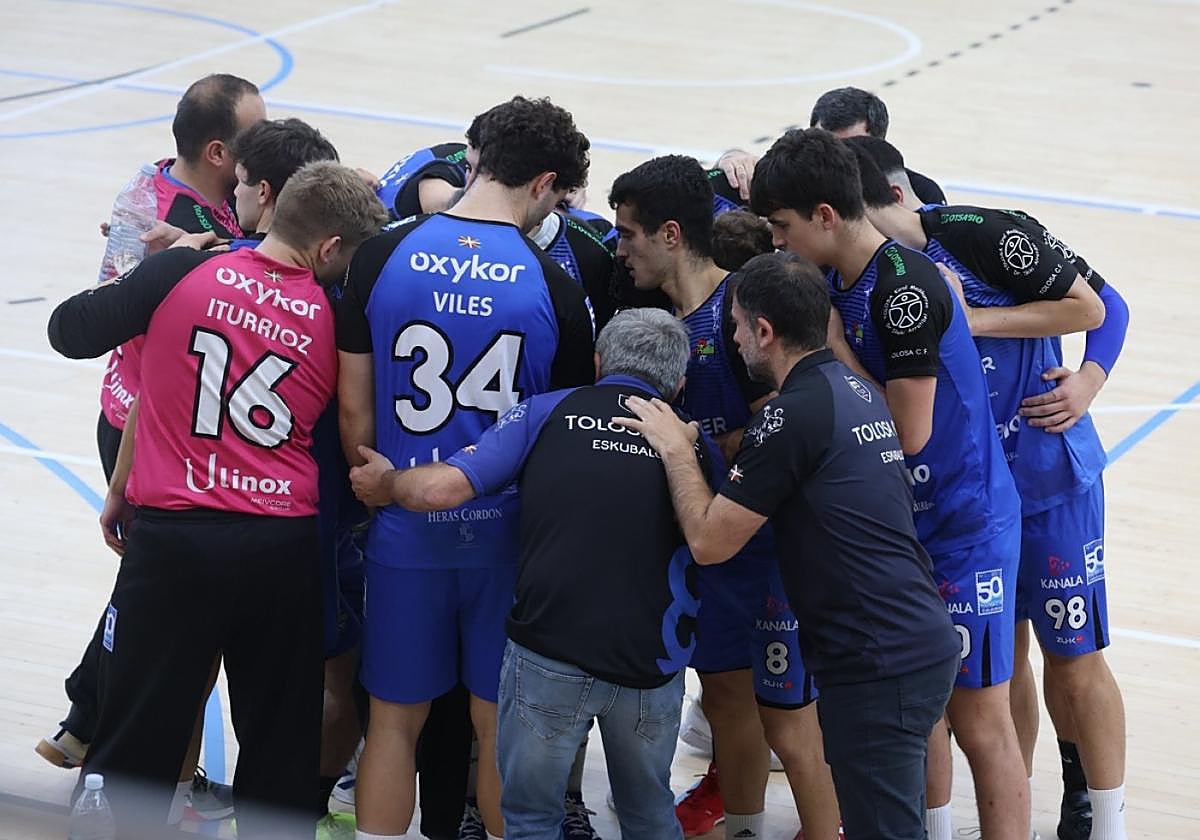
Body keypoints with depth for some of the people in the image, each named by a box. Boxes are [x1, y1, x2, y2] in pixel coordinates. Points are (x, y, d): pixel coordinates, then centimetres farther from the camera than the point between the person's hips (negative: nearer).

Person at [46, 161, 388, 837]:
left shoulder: (182, 271, -7)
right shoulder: (336, 318, -2)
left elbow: (69, 331, 0)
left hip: (172, 537, -1)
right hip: (287, 548, 1)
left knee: (138, 742, 9)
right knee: (283, 754, 15)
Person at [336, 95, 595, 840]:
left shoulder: (384, 257, -7)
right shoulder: (553, 287, -9)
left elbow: (353, 408, -2)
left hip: (407, 526, 1)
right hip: (509, 528, -1)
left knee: (395, 719, 12)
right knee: (501, 724, 11)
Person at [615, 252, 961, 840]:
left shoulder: (794, 414, -15)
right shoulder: (857, 391, 13)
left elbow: (709, 541, -11)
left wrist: (675, 448, 0)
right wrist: (698, 441, 24)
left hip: (878, 666, -10)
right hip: (925, 643, 10)